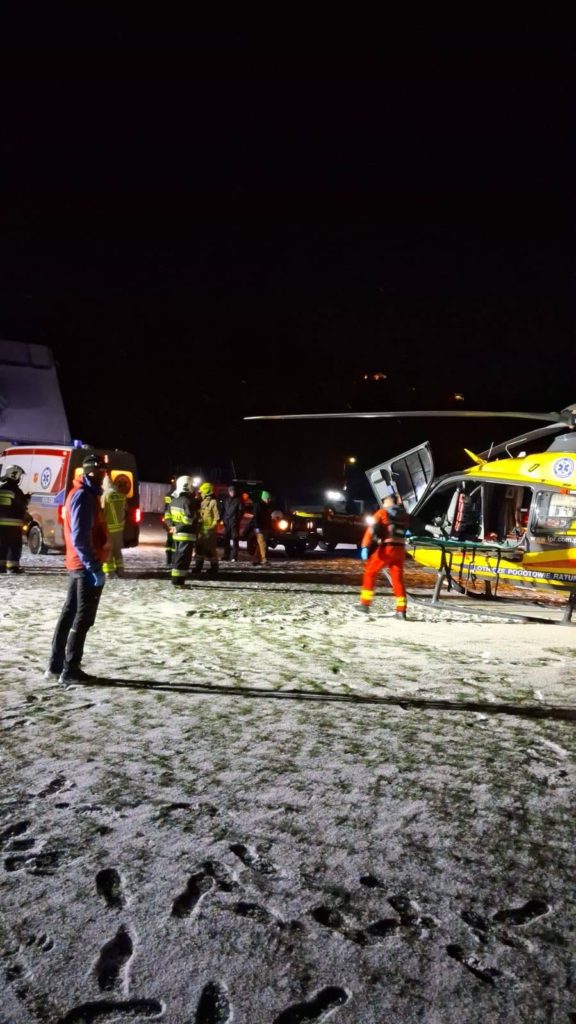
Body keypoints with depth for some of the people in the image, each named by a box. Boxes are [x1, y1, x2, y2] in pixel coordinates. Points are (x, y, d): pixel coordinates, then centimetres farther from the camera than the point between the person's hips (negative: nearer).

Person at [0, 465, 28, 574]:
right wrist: (26, 499, 11)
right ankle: (13, 566, -1)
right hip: (13, 522, -6)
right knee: (15, 545, 1)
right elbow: (21, 506, -5)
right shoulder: (16, 490, -11)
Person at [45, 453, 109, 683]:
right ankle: (70, 670, 3)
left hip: (78, 564, 10)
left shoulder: (85, 493, 17)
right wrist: (94, 567, -25)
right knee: (83, 618, -3)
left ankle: (56, 665, 22)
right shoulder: (84, 496, -15)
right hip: (86, 565, -10)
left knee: (70, 613, 14)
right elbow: (80, 536, -23)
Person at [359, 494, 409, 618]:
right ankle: (401, 610, 1)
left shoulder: (382, 512, 1)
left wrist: (365, 547, -18)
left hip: (386, 549, -4)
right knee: (398, 579, 8)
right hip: (399, 550, 4)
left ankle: (365, 603, 9)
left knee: (370, 572, 11)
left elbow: (372, 530, -11)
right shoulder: (404, 514, 15)